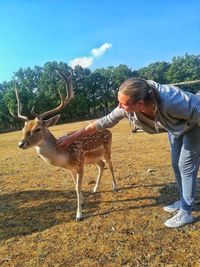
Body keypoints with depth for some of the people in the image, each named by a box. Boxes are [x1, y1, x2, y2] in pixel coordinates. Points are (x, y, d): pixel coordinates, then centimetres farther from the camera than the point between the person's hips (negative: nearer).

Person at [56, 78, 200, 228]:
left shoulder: (170, 102, -46)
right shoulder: (128, 108, -30)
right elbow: (103, 122, -22)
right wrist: (71, 138, -18)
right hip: (175, 126, 5)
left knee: (186, 165, -4)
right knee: (176, 164, 11)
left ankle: (185, 213, 10)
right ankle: (183, 201, 30)